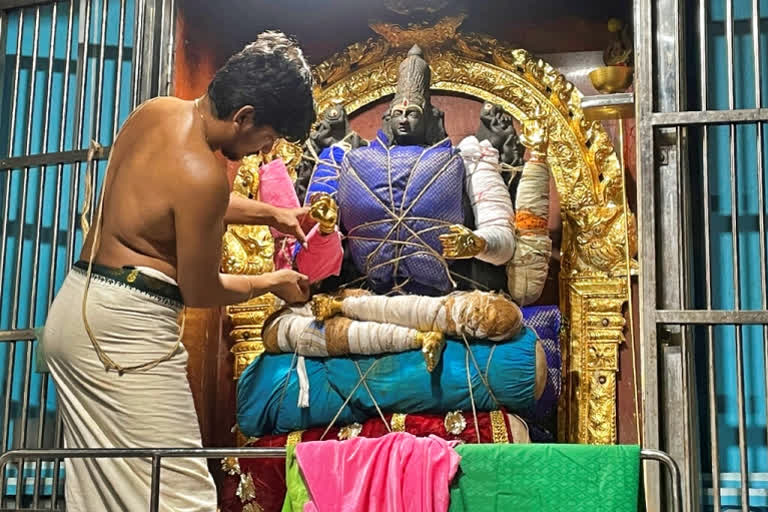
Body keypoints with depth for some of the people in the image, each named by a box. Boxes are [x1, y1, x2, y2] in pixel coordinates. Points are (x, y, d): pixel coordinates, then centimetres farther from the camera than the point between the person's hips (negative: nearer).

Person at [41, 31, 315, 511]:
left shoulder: (155, 111, 4)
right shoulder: (203, 174, -21)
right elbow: (200, 291, -10)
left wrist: (269, 213, 22)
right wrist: (272, 282, 7)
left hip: (74, 306, 10)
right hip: (125, 326, -10)